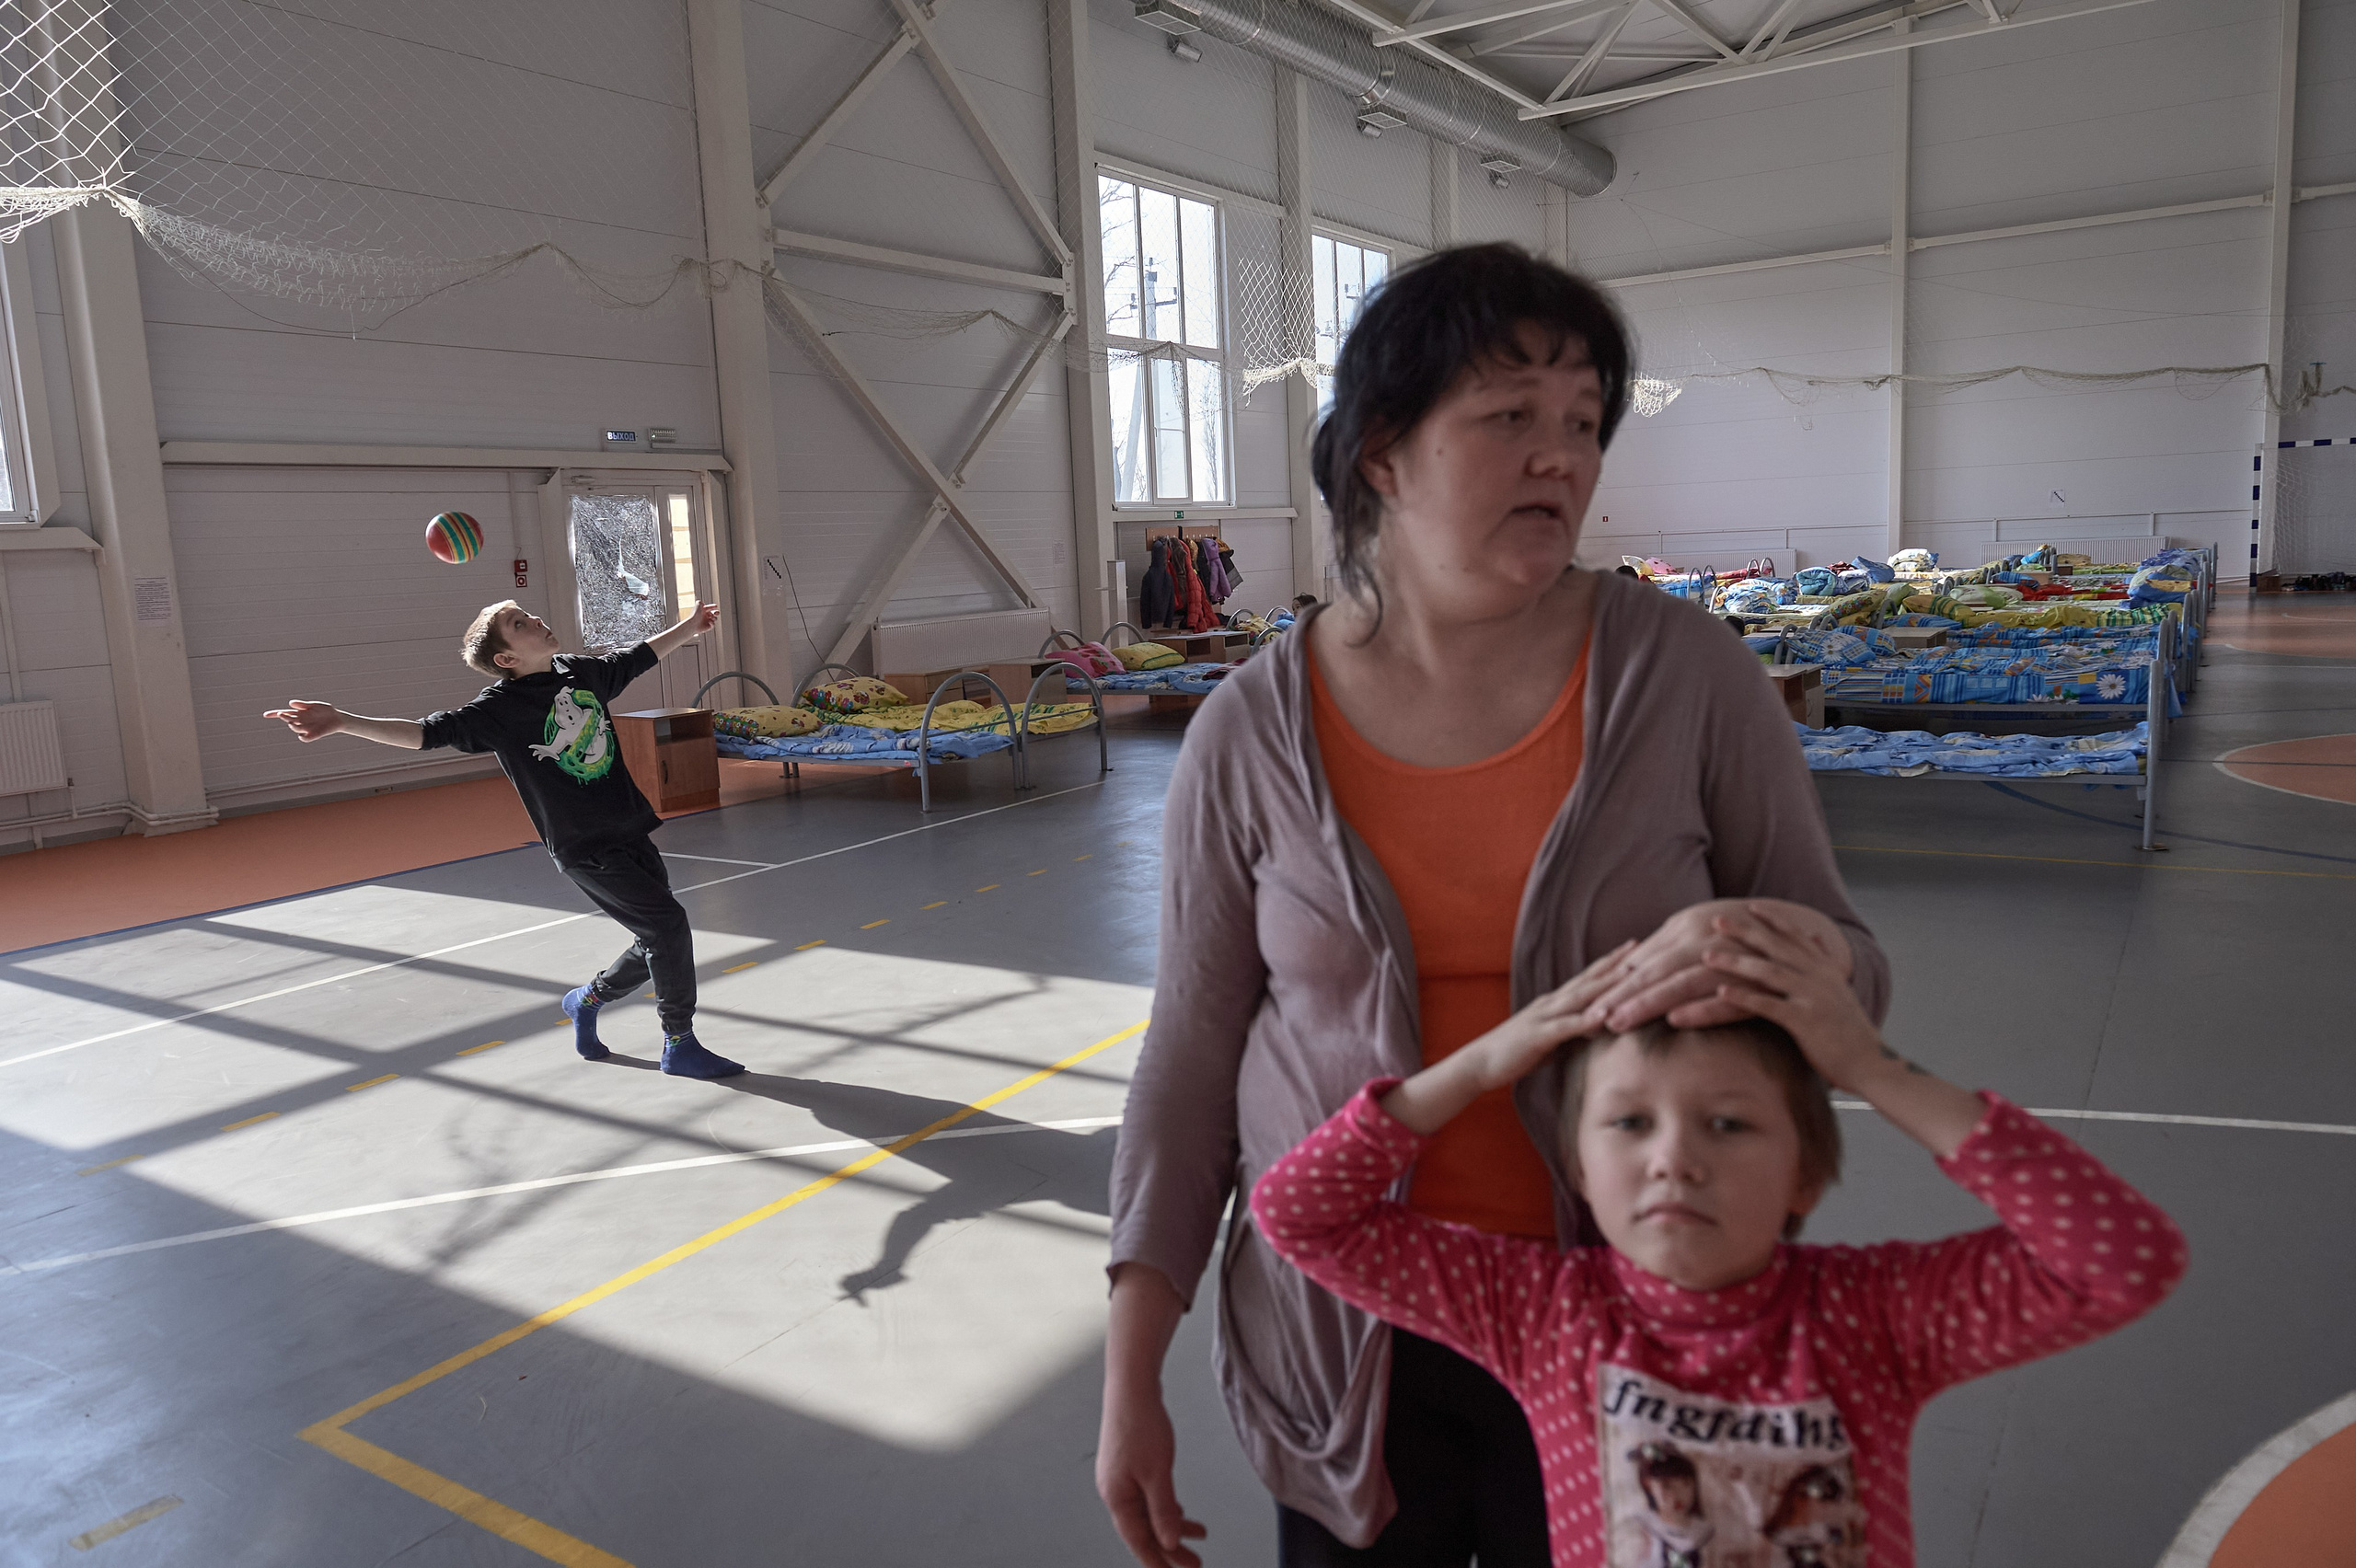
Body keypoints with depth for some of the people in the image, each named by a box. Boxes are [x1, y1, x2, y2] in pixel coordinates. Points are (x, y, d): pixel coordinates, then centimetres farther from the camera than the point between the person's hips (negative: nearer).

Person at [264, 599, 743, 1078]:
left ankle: (588, 999, 36)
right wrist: (343, 722, -32)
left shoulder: (580, 670, 6)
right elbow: (427, 732, -20)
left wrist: (688, 627, 34)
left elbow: (639, 657, 22)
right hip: (584, 849, -7)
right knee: (668, 925, -11)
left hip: (632, 831, 7)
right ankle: (681, 1045, 5)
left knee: (657, 941, 10)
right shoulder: (499, 708, -13)